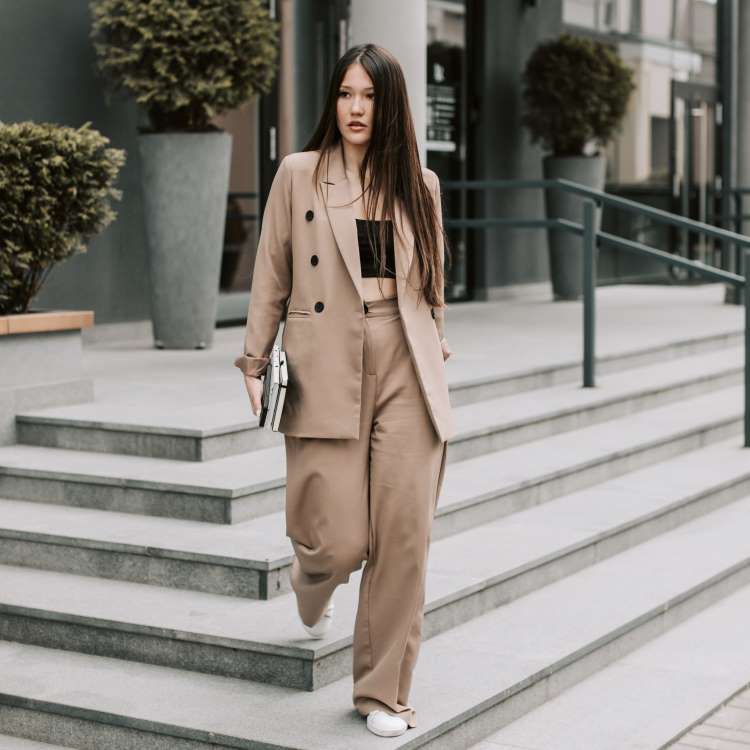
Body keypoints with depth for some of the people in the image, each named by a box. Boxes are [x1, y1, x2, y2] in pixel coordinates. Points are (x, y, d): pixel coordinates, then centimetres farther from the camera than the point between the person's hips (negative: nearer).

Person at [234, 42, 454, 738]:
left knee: (405, 536, -3)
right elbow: (271, 278, 5)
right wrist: (256, 361, 0)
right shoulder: (298, 173, 4)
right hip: (327, 370, -2)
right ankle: (311, 580, 36)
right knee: (339, 540, -5)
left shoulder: (419, 184, 11)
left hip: (406, 370, 2)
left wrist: (435, 360, 14)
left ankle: (384, 691, 12)